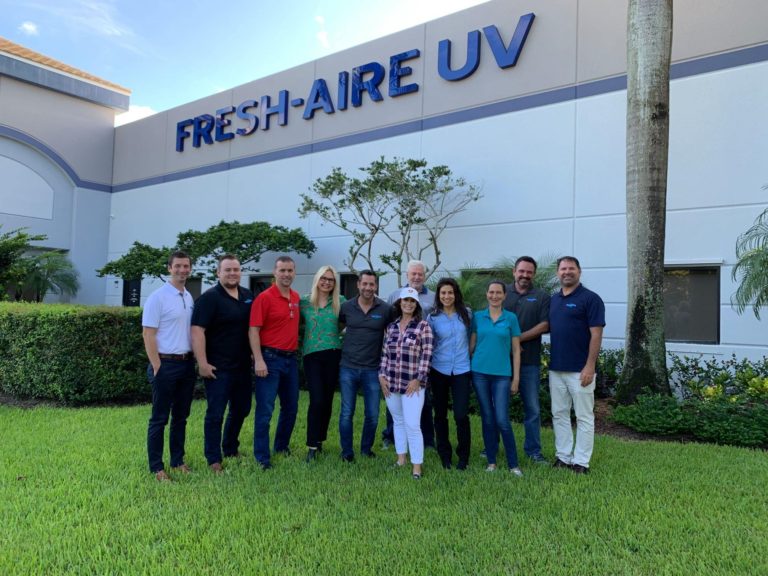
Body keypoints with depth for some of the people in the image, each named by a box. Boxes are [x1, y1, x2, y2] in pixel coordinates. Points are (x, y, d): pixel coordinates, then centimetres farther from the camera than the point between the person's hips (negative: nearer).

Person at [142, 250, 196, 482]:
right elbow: (148, 334, -13)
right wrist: (157, 367, -15)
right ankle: (156, 467, 12)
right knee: (159, 418, 2)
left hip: (187, 364, 7)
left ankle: (177, 461, 24)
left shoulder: (189, 297, 10)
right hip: (166, 364, -7)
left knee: (181, 417, 14)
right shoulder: (157, 297, -10)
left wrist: (194, 359, 10)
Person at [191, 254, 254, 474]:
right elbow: (197, 331, -18)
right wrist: (202, 363, -21)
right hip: (218, 367, -7)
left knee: (241, 410, 17)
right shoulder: (209, 298, -11)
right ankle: (214, 459, 13)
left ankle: (230, 450, 36)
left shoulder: (248, 296, 8)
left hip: (243, 366, 7)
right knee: (215, 414, 1)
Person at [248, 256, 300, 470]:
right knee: (265, 410, -2)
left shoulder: (296, 297, 9)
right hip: (270, 359, -7)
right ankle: (262, 457, 8)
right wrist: (259, 360, -20)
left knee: (291, 408, 15)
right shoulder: (264, 297, -11)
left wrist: (296, 351, 13)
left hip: (291, 359, 7)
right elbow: (253, 330, -13)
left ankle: (282, 446, 33)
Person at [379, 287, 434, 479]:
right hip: (391, 383, 5)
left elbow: (427, 354, -8)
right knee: (398, 421, 15)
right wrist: (382, 375, 4)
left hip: (412, 384, -5)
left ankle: (416, 466, 3)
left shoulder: (423, 325, -4)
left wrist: (418, 379, -12)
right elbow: (385, 353, 13)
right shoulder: (391, 327, 9)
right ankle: (401, 458, 27)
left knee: (412, 425, -7)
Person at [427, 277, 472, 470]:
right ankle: (445, 455, 25)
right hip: (439, 370, 1)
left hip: (461, 370, -1)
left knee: (461, 415, -8)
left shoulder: (466, 314, 1)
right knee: (440, 415, 10)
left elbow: (472, 337, 13)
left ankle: (463, 457, 11)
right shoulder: (433, 317, 0)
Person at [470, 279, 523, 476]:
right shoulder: (477, 317, 5)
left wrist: (516, 378, 0)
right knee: (487, 419, 8)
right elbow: (471, 345, 10)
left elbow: (516, 350, 3)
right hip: (480, 373, 2)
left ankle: (513, 464, 8)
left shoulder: (511, 318, 2)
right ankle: (491, 461, 20)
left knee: (502, 420, -6)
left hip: (502, 375, -1)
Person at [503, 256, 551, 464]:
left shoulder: (542, 297, 4)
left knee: (532, 407, 7)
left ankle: (533, 450, 19)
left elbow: (545, 325, -5)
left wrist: (518, 338, -13)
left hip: (529, 360, 0)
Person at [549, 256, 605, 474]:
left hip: (579, 370, -6)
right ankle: (562, 457, 22)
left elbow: (596, 334, -12)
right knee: (559, 414, 12)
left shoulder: (590, 298, -8)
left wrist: (590, 366, -17)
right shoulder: (554, 299, 11)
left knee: (584, 417, 4)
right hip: (556, 368, 7)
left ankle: (581, 461, 11)